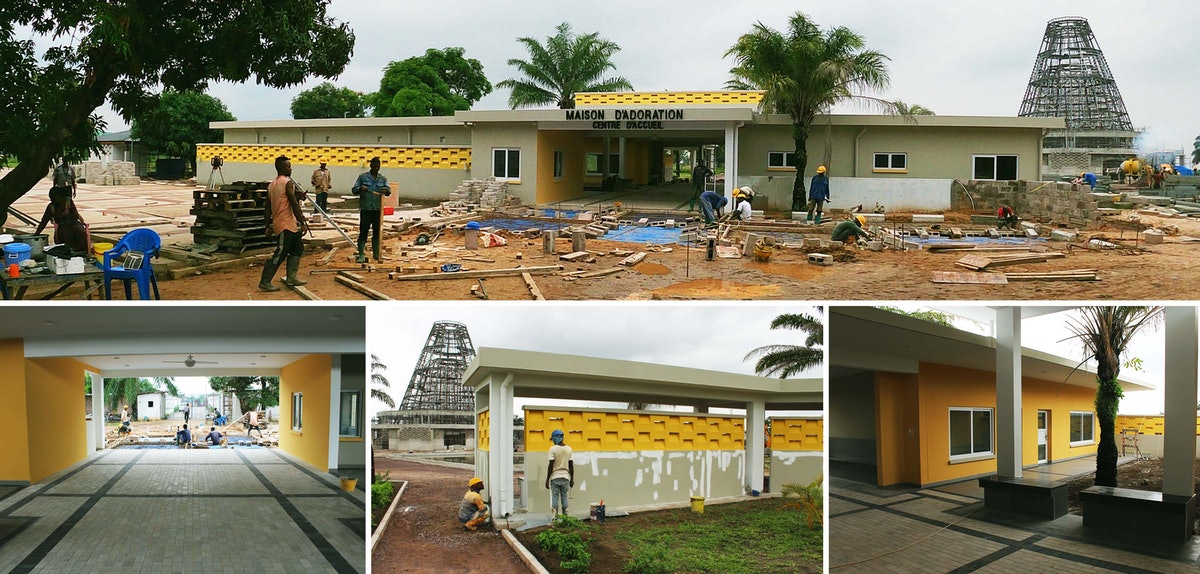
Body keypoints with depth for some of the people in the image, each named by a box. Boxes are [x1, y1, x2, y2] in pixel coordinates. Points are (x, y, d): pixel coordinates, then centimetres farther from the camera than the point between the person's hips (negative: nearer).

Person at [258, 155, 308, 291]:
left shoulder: (271, 185, 15)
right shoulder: (288, 183, -13)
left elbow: (269, 207, 17)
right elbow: (294, 204, -17)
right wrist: (303, 222, -15)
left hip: (278, 222, 9)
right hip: (286, 224, -9)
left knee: (297, 248, 17)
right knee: (280, 254, -6)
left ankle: (291, 278, 16)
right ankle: (264, 283, -5)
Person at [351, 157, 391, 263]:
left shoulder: (383, 179, 10)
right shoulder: (363, 177, 2)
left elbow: (389, 190, 0)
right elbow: (354, 190, 2)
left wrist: (386, 190, -24)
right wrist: (360, 189, -20)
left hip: (377, 209, 3)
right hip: (365, 209, -3)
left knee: (377, 232, 10)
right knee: (363, 231, -5)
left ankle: (376, 253, 21)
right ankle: (361, 255, -3)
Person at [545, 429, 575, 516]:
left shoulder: (553, 449, -8)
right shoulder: (569, 449, 4)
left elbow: (551, 465, -10)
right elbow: (571, 465, 6)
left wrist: (547, 479, -4)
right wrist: (572, 479, 14)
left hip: (555, 477, -3)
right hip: (565, 477, 3)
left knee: (555, 497, 1)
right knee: (564, 497, 8)